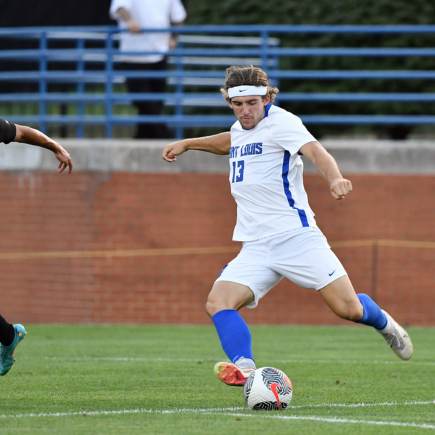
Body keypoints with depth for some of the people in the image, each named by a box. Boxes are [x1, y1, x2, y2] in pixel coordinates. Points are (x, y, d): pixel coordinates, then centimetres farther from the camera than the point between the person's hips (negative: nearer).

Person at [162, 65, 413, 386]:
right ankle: (244, 368, -35)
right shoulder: (241, 128, 15)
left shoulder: (279, 122, -8)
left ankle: (384, 324, 25)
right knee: (217, 303, -19)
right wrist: (187, 144, 40)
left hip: (296, 236, -6)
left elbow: (313, 150, -27)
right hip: (255, 248, 6)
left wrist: (335, 178, -46)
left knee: (348, 309, -10)